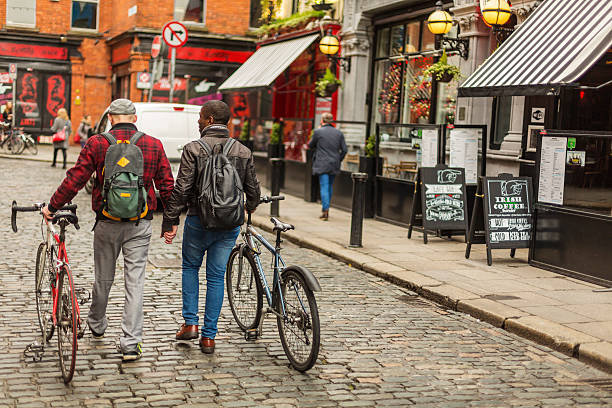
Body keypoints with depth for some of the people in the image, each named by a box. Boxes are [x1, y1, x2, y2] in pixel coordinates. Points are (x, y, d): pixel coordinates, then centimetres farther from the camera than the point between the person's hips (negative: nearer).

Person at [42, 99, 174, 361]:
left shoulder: (97, 144, -5)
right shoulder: (154, 145, -1)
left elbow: (75, 180, -5)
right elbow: (167, 185, 2)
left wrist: (52, 207, 7)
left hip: (107, 223, 0)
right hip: (140, 225, 0)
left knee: (103, 279, 17)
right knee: (135, 282, 2)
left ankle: (96, 325, 39)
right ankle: (131, 343, -1)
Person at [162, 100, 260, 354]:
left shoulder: (194, 149, -9)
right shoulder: (243, 152, 2)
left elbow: (181, 190, -13)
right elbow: (253, 190, 9)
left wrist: (170, 221, -7)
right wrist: (250, 207, 30)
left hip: (199, 221, -3)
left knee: (190, 267, 20)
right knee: (216, 277, 9)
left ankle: (190, 323, 15)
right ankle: (208, 337, 11)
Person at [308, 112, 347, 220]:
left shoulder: (318, 132, -7)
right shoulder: (339, 133, 6)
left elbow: (310, 146, 5)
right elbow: (344, 150, 5)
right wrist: (338, 161, 15)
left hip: (322, 164, -4)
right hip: (334, 165, 4)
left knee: (324, 187, -5)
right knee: (330, 186, 17)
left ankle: (325, 212, -13)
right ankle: (325, 209, 26)